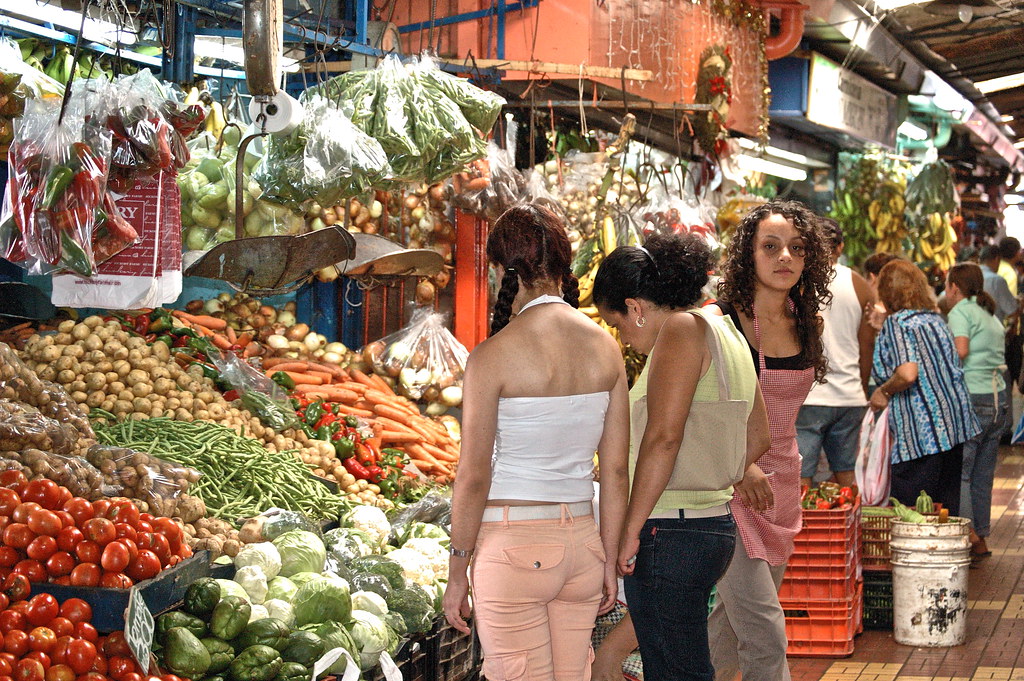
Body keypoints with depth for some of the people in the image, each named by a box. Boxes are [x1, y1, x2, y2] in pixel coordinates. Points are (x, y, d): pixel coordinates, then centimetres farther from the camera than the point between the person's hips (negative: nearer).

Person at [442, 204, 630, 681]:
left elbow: (473, 478, -10)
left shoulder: (492, 356, -12)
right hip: (581, 539, 5)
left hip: (512, 546, -5)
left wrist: (457, 574, -1)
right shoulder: (605, 347, 2)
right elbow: (616, 470, 5)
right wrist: (609, 561, 14)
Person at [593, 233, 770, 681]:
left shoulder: (682, 329, -11)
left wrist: (630, 530, -18)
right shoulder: (724, 332, 17)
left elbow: (663, 437, -20)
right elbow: (757, 435, 24)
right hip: (714, 522, 10)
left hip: (670, 531, -10)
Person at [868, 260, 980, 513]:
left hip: (921, 434, -8)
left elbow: (908, 373, -23)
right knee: (946, 511, 12)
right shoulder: (936, 319, 13)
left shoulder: (896, 323, -10)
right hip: (955, 427, 8)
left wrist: (883, 392, -3)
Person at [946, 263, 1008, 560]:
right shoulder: (991, 316, 20)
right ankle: (981, 538, 15)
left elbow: (960, 350, -20)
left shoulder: (961, 312, -4)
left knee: (957, 471, -7)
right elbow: (998, 359, 14)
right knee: (983, 475, 12)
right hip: (999, 399, 8)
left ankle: (968, 533, -15)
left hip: (972, 399, -8)